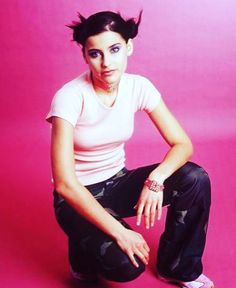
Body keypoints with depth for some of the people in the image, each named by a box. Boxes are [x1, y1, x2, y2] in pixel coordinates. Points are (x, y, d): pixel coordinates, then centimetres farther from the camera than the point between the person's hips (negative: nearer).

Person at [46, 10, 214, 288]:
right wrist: (119, 232, -28)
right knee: (126, 264, -28)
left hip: (117, 182, 5)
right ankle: (84, 252, 8)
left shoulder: (138, 86, -11)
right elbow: (65, 184, -27)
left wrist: (155, 179, -30)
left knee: (195, 179, -17)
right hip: (78, 197, -4)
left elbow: (183, 145, -9)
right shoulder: (70, 97, -25)